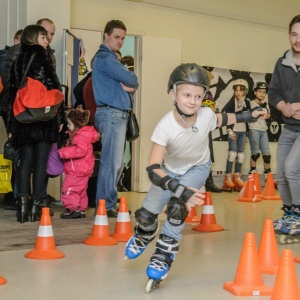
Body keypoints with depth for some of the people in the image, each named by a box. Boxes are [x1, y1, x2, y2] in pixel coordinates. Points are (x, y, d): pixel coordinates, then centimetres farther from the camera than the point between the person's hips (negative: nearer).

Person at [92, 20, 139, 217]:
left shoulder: (110, 58, 24)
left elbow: (131, 82, 17)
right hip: (111, 113, -10)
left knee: (116, 163, 12)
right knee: (112, 162, -10)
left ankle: (109, 202, 18)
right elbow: (130, 79, -16)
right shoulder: (105, 58, -8)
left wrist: (130, 86, -5)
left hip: (118, 114, 10)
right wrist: (131, 82, 6)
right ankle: (106, 206, -7)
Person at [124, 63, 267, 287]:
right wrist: (179, 189, -56)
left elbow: (221, 119, -2)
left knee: (178, 205, -25)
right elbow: (153, 168, -44)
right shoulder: (165, 126, -38)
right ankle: (144, 236, 38)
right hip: (171, 169, 0)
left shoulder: (206, 115, -30)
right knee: (146, 214, -1)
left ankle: (165, 254, -4)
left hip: (198, 167, 0)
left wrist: (248, 116, 4)